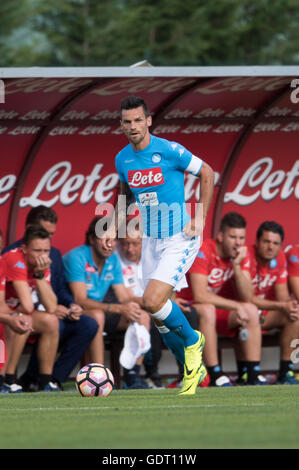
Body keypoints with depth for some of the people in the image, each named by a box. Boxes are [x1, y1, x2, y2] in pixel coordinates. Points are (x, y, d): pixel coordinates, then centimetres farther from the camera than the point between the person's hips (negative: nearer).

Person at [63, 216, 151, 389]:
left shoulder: (113, 260, 5)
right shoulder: (77, 257, -19)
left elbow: (124, 297, 3)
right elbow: (80, 300, -27)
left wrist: (132, 306, -24)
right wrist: (118, 308, -35)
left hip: (99, 312, 8)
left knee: (142, 316, -9)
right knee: (97, 315, -38)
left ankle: (132, 376, -13)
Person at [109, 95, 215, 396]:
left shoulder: (169, 151, -15)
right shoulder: (123, 159, 2)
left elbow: (206, 173, -3)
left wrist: (200, 218, -7)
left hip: (180, 238, -6)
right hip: (150, 241, 6)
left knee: (152, 301, -22)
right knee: (159, 316, 6)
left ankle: (192, 340, 5)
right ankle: (192, 370, 26)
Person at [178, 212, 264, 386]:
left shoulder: (240, 253, -2)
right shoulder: (203, 252, -21)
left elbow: (247, 298, -10)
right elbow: (199, 295, -30)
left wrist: (237, 266, -23)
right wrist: (237, 306, -29)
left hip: (222, 312, 6)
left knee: (251, 311, -15)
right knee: (207, 310, -37)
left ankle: (252, 373, -16)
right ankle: (215, 374, -35)